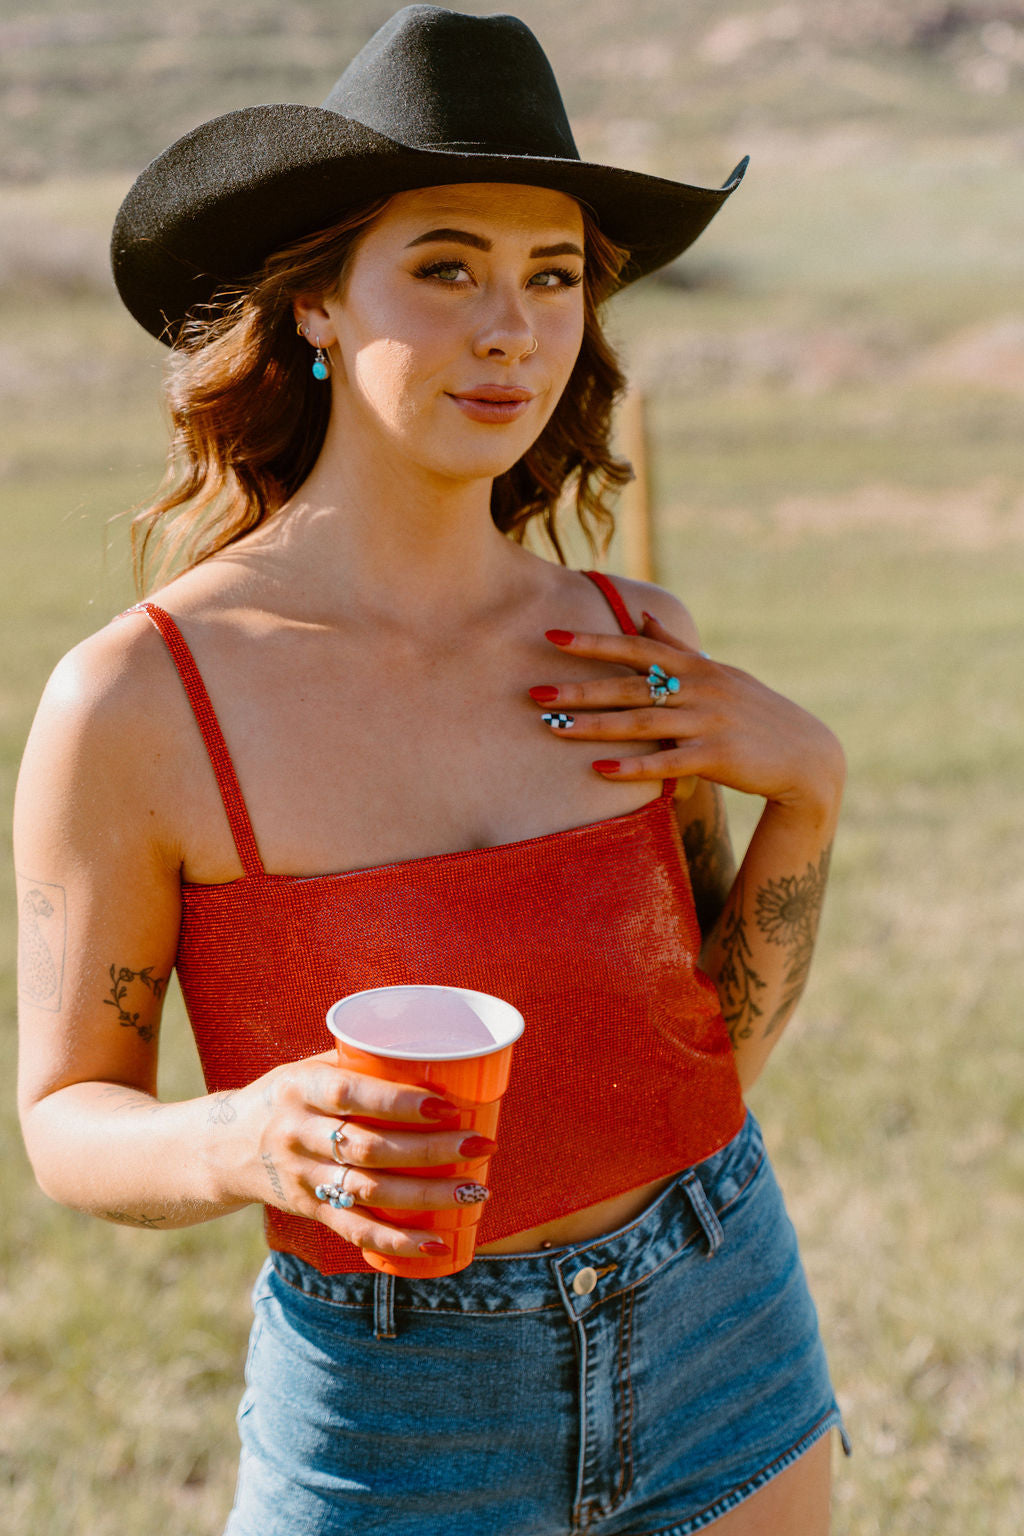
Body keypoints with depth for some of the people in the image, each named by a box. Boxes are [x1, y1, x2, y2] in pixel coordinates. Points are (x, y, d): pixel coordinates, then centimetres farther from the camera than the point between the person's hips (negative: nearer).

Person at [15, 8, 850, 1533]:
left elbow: (713, 1038, 4)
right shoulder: (136, 702, -17)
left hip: (720, 1351, 3)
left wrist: (808, 787, -11)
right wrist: (246, 1146, -27)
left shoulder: (633, 649, -6)